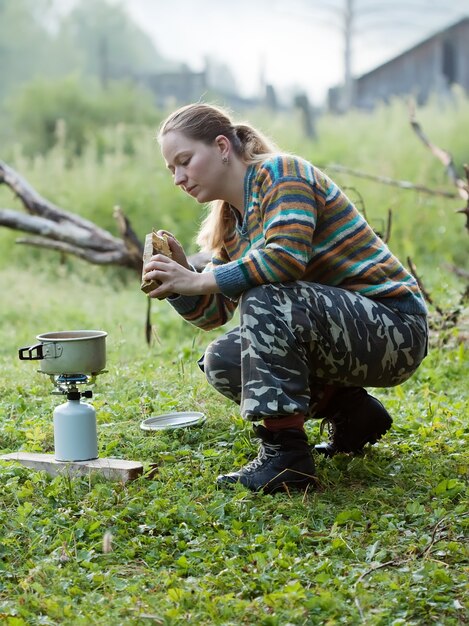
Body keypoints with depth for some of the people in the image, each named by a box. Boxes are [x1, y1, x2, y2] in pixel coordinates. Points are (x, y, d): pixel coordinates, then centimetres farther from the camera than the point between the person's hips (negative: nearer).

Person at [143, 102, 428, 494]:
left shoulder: (280, 171, -12)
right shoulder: (230, 223, 13)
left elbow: (288, 254, -31)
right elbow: (213, 313, 8)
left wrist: (198, 281, -26)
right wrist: (178, 279, -11)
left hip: (397, 329, -9)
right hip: (339, 335, 10)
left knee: (265, 300, -30)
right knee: (221, 362, 1)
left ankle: (285, 453, -24)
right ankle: (350, 412, 10)